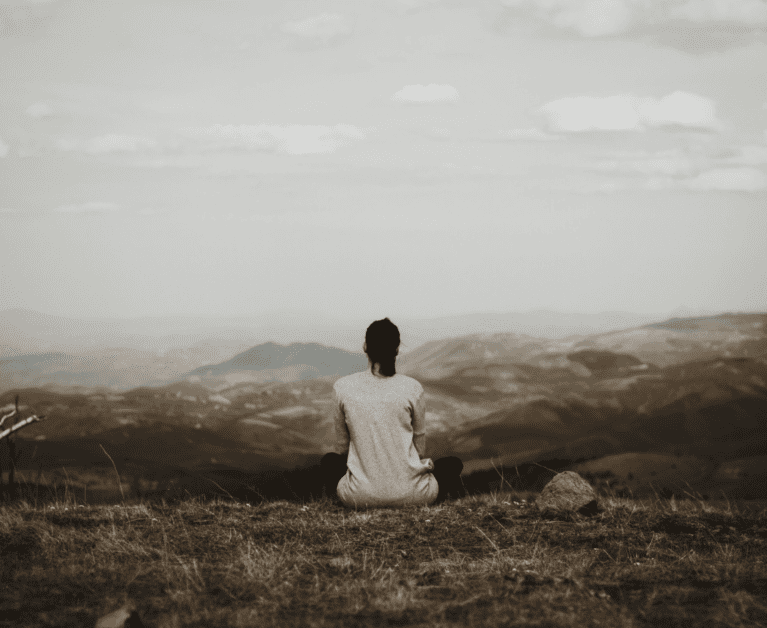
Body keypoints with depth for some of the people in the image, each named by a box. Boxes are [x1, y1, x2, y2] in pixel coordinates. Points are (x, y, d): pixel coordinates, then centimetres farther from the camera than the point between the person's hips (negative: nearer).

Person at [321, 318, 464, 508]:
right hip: (410, 494, 1)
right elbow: (420, 448, 6)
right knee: (453, 463, 31)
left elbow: (342, 447, 9)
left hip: (360, 497, -1)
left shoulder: (342, 388, -3)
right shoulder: (412, 388, -5)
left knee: (330, 461, 32)